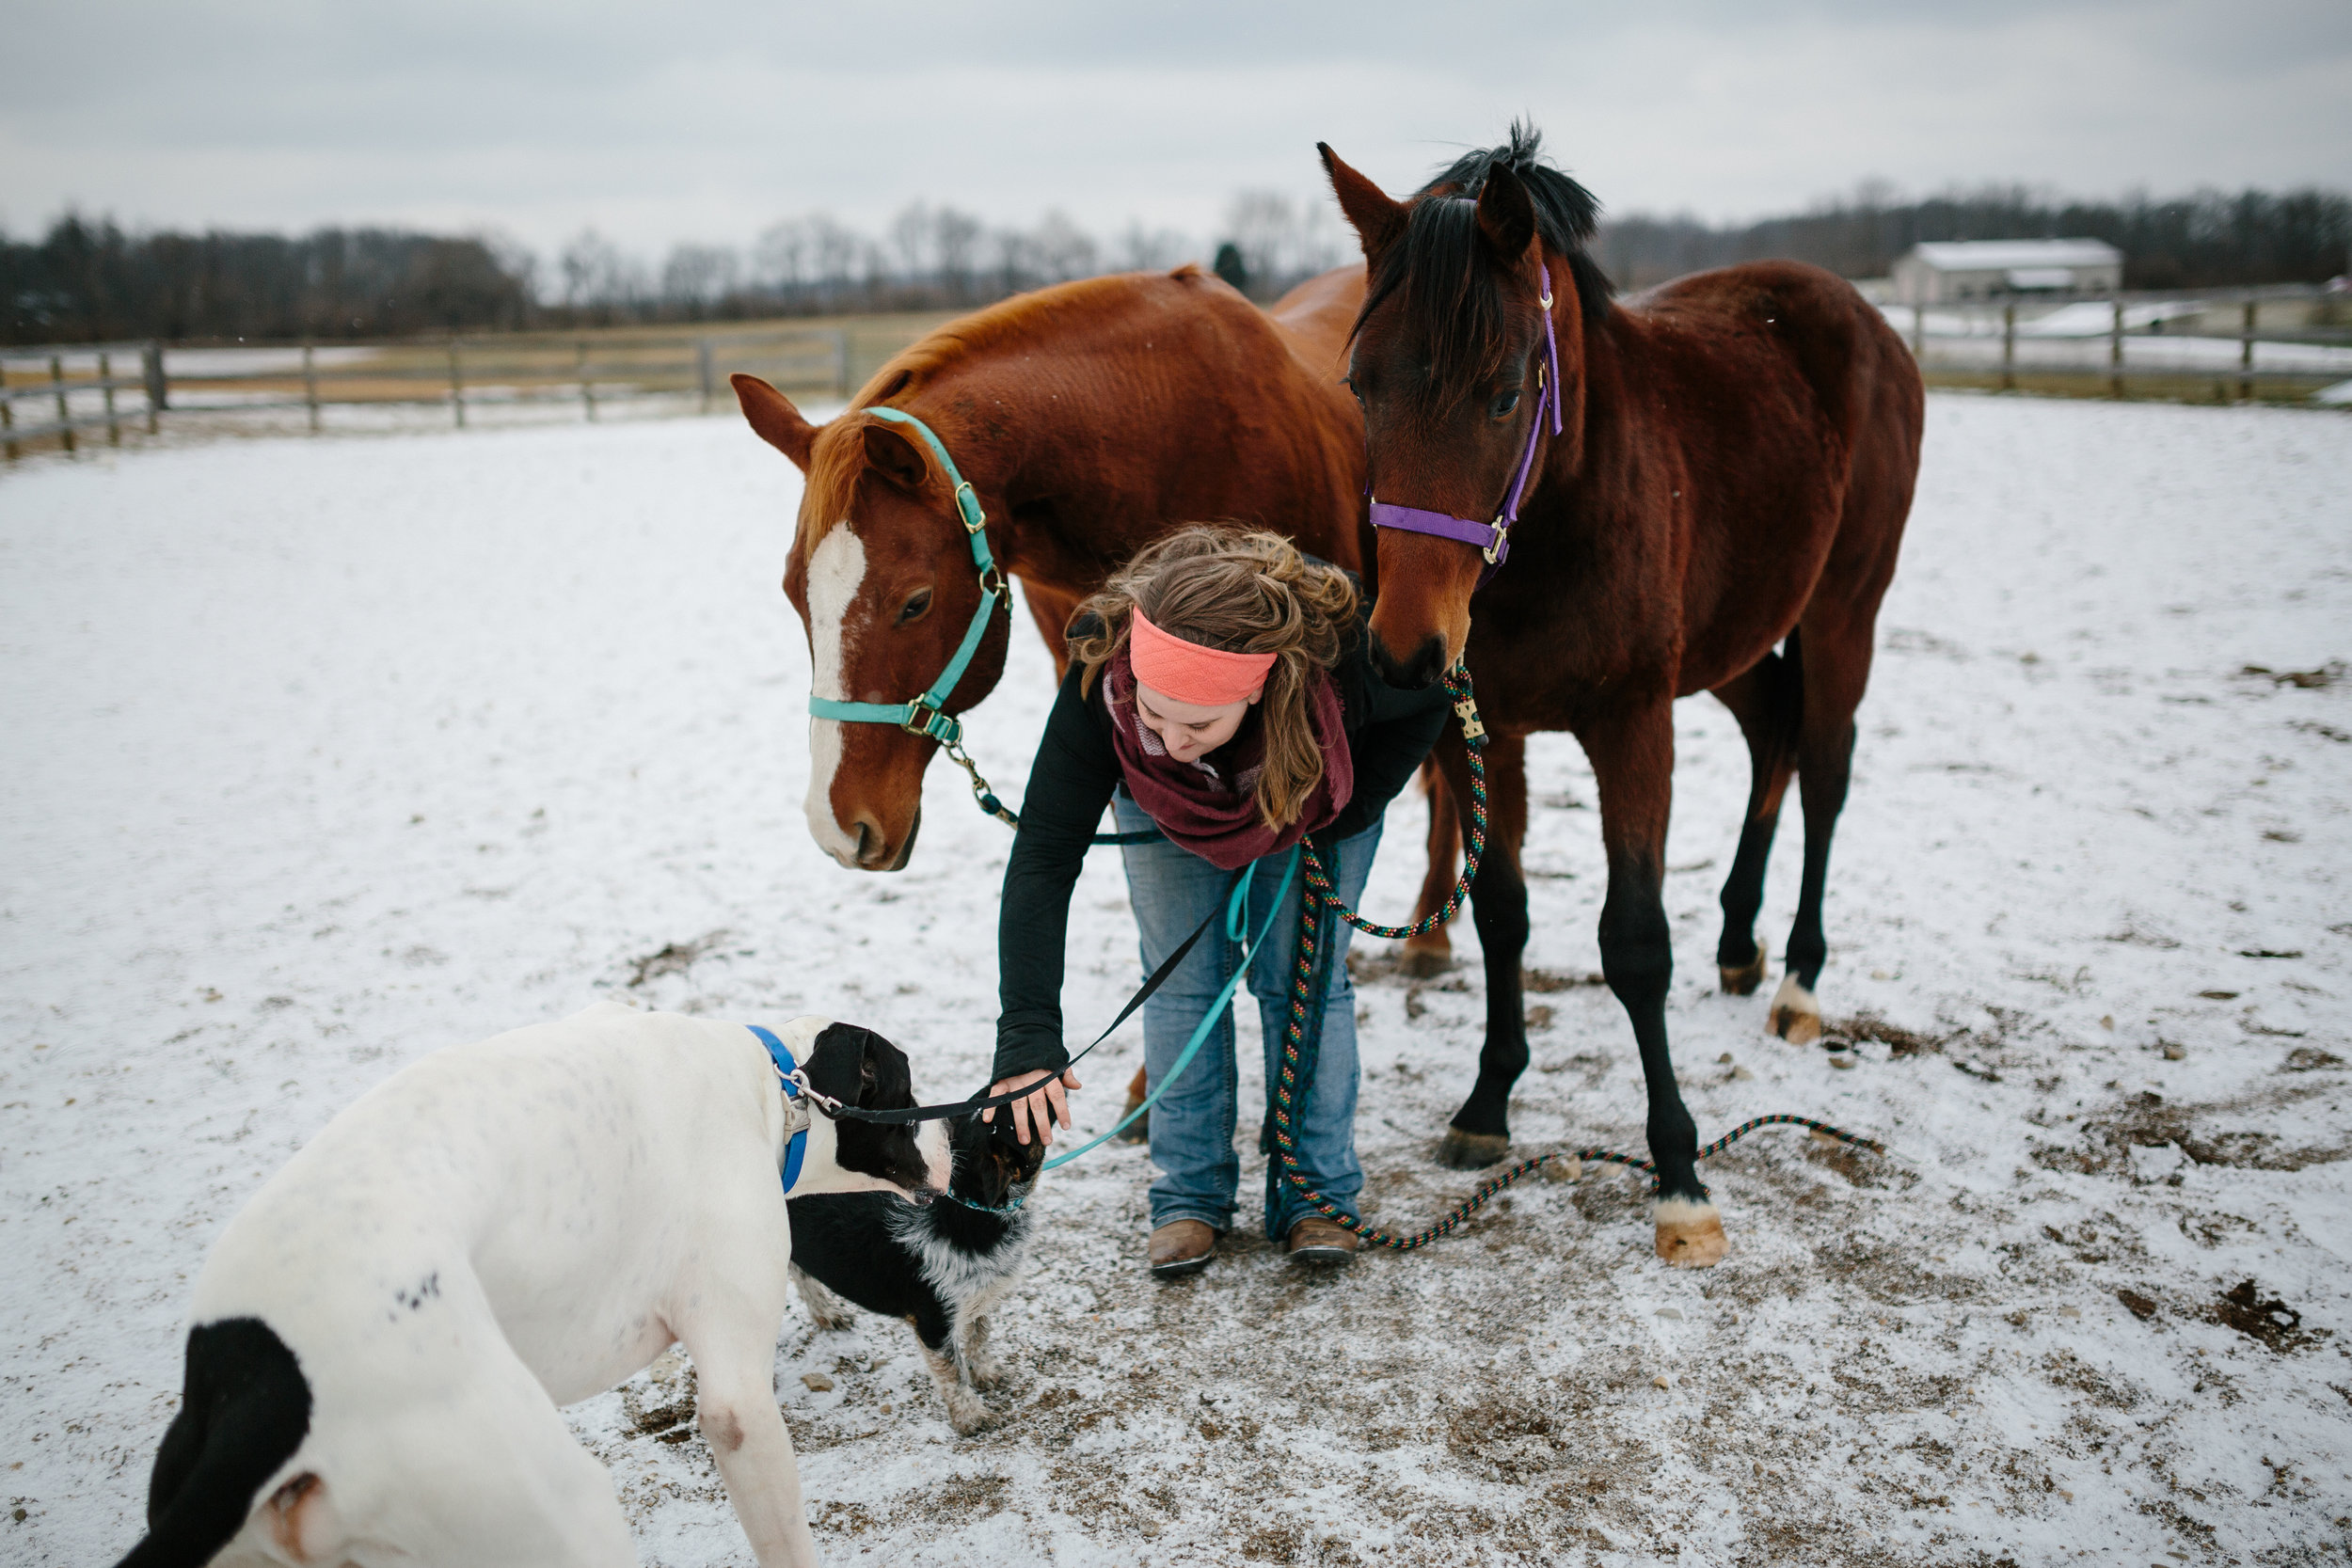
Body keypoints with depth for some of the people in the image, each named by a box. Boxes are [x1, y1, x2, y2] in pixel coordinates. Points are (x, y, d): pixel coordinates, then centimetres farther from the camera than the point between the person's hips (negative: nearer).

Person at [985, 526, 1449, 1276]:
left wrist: (1349, 814, -22)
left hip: (1316, 799, 0)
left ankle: (1317, 1193, 12)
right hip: (1167, 813, 1)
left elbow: (1430, 701, -18)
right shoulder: (1104, 674, -43)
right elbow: (1043, 856, -41)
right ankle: (1189, 1194, 14)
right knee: (1183, 982, 0)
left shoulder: (1348, 651, -44)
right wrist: (1027, 1034, -47)